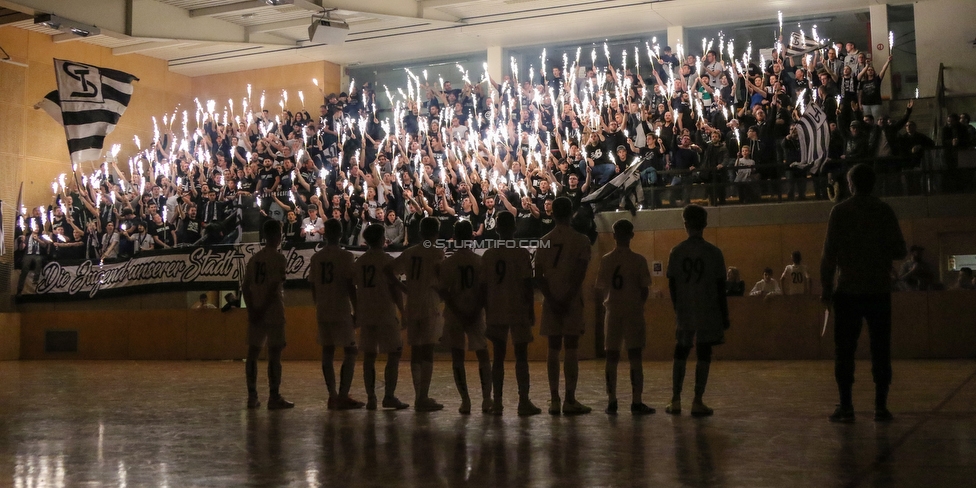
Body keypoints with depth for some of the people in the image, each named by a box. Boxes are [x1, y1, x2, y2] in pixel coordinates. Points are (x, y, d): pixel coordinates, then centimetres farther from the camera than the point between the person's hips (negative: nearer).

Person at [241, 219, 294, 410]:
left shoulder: (254, 258, 11)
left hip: (255, 314, 7)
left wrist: (252, 310, 1)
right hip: (273, 313, -6)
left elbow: (245, 287, 6)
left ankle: (252, 397, 11)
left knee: (253, 352, 8)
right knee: (274, 353, -3)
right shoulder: (278, 258, -9)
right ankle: (274, 398, -1)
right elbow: (274, 288, -17)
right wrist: (262, 310, -13)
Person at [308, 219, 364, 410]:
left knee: (327, 352, 8)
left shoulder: (316, 257, 8)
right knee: (350, 353, 2)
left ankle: (333, 396, 9)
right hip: (341, 312, -5)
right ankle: (343, 396, -5)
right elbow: (351, 286, -13)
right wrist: (357, 311, -7)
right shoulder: (345, 256, -9)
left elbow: (313, 287, 11)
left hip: (322, 312, 6)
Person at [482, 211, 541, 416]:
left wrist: (488, 312, 14)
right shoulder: (521, 253, -7)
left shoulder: (488, 255, 5)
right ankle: (524, 402, -1)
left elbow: (484, 286, 6)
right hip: (518, 311, -3)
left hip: (495, 313, 3)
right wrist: (531, 310, -2)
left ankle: (497, 402, 6)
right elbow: (527, 284, -9)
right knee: (521, 356, 2)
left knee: (498, 357, 8)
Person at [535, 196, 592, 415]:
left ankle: (554, 401, 6)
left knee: (554, 349, 6)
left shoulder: (544, 241, 7)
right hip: (572, 301, -3)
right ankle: (570, 401, -3)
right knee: (571, 349, -1)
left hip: (551, 302, 3)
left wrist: (552, 299, -3)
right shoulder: (581, 240, -4)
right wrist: (568, 298, -11)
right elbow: (579, 273, -13)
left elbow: (538, 276, 0)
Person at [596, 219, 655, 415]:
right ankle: (636, 403, 0)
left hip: (613, 312, 2)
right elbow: (644, 289, -6)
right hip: (633, 311, -2)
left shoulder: (606, 260, 1)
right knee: (635, 357, 1)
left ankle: (611, 402, 7)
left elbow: (600, 289, 2)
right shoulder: (638, 260, -6)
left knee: (612, 357, 7)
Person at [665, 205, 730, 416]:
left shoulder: (677, 252, 0)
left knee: (680, 354, 12)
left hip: (684, 312, 2)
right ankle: (697, 402, 0)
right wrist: (725, 316, 3)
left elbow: (671, 284, 3)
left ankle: (675, 401, 10)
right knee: (704, 355, 3)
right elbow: (721, 287, -3)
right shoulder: (714, 252, -4)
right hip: (708, 312, -2)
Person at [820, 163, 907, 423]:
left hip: (848, 291, -1)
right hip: (879, 290, 2)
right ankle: (881, 406, 4)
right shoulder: (885, 211, 2)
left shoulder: (840, 211, -2)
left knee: (845, 349, 3)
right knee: (880, 350, 6)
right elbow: (899, 251, 1)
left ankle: (846, 407, 1)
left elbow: (829, 253, -6)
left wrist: (826, 287, 1)